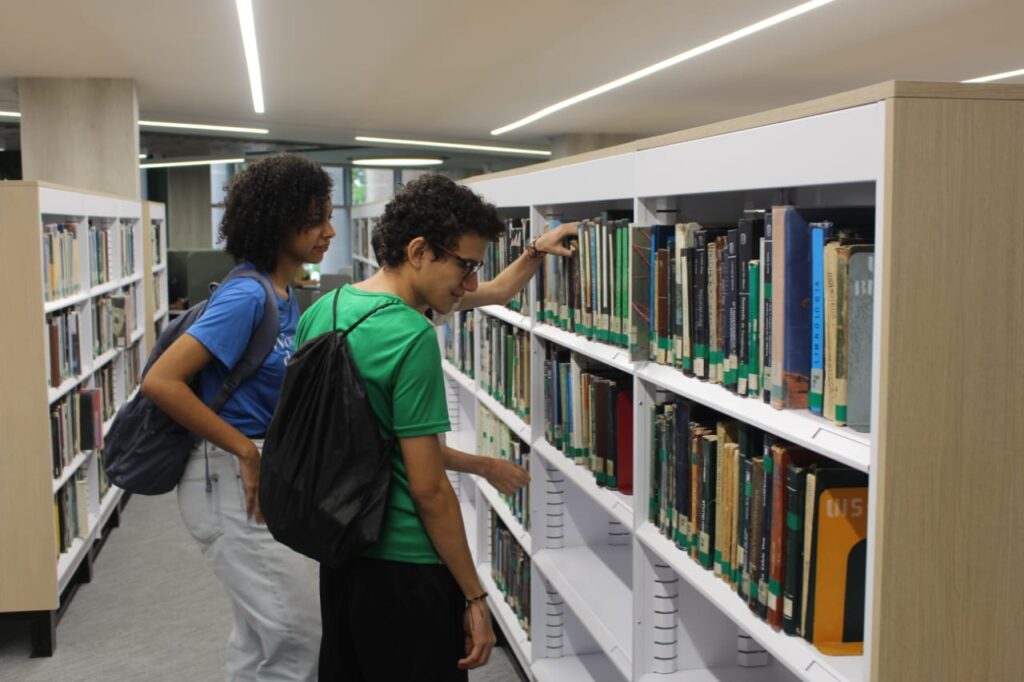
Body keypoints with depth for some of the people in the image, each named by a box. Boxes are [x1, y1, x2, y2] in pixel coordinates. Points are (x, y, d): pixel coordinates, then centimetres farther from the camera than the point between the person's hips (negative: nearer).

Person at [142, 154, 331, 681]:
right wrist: (246, 452, -21)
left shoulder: (284, 296, 10)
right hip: (229, 478, -9)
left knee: (262, 632, 19)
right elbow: (161, 382, -26)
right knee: (296, 636, -4)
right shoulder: (247, 296, -18)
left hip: (261, 476, 9)